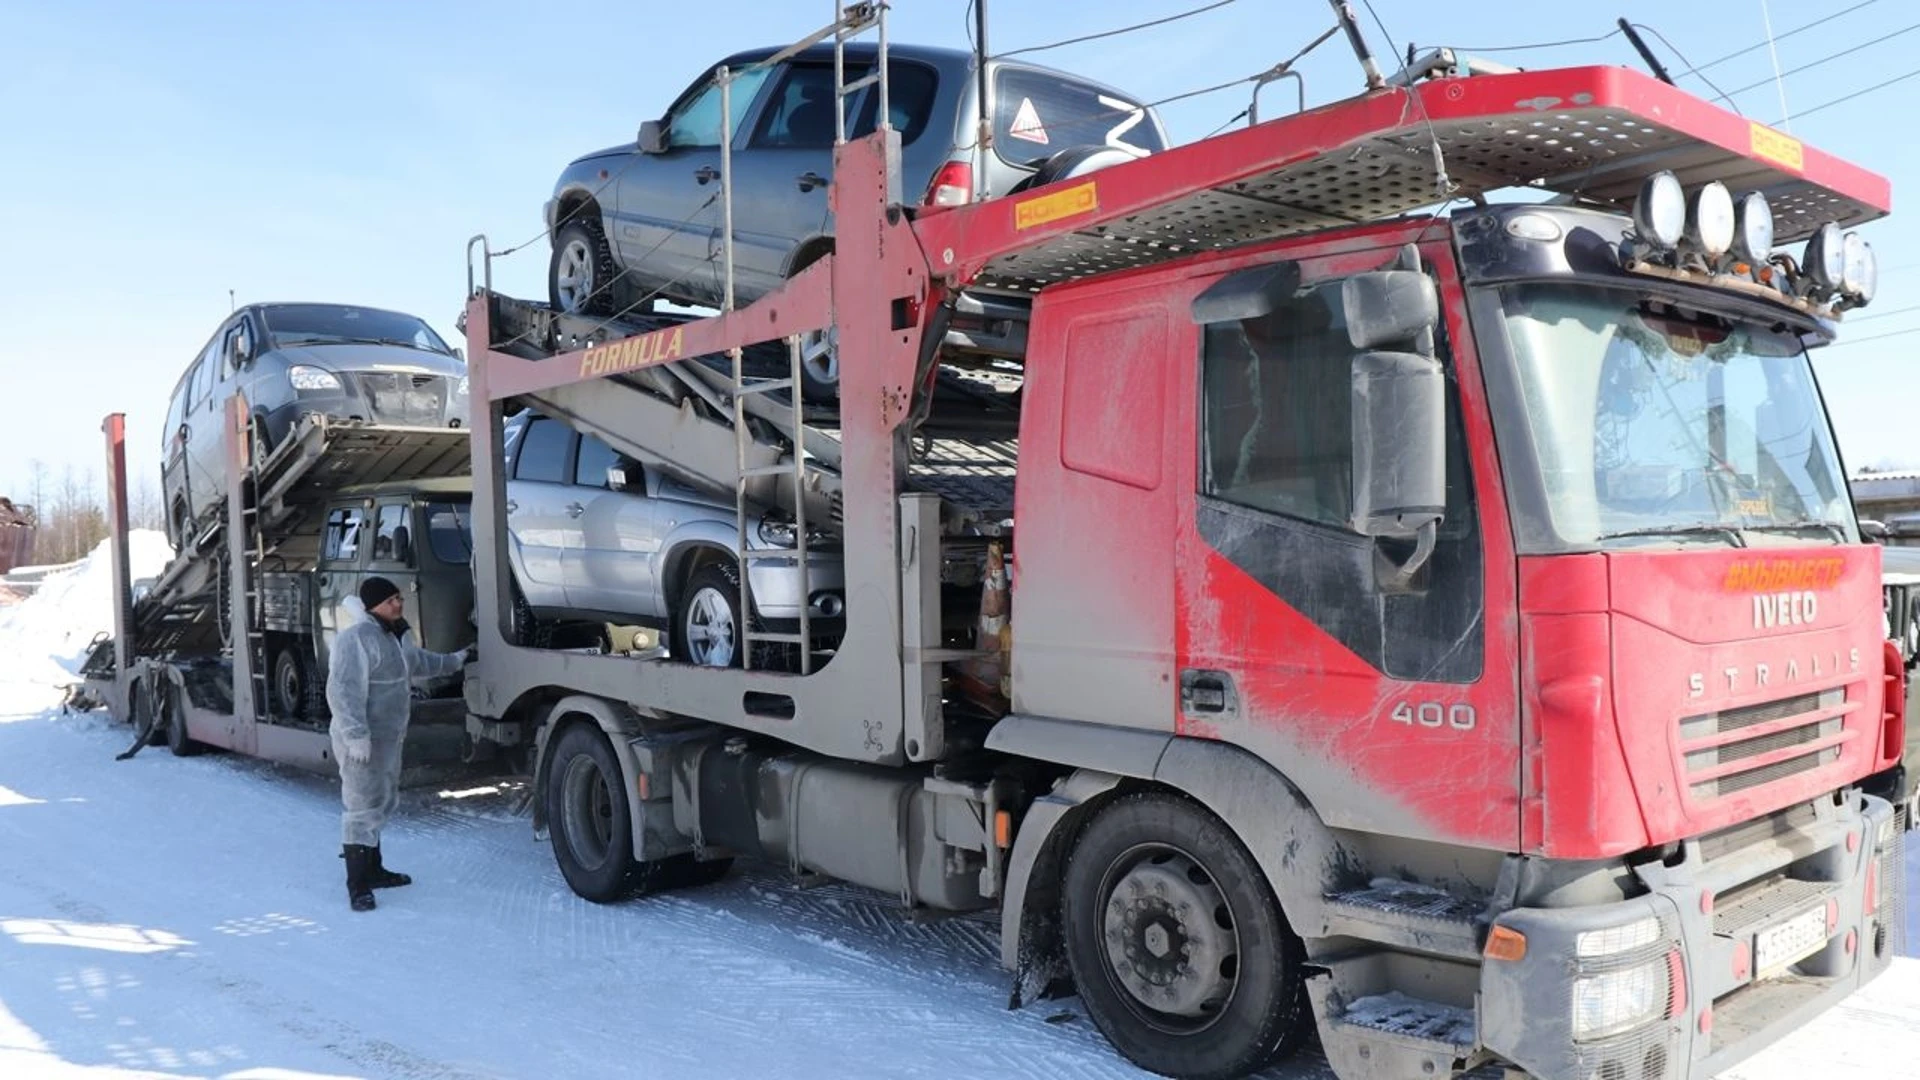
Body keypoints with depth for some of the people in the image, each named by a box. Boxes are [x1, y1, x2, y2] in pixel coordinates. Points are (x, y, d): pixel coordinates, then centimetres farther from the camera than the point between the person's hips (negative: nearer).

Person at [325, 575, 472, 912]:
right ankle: (358, 886, -6)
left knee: (381, 803, 18)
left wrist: (453, 661, 43)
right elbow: (343, 692, -25)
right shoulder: (356, 638, -20)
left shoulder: (396, 635, 12)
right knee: (363, 806, -9)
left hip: (389, 738, 10)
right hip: (363, 741, -10)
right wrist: (356, 735, -30)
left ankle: (373, 870, 31)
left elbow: (418, 662, 33)